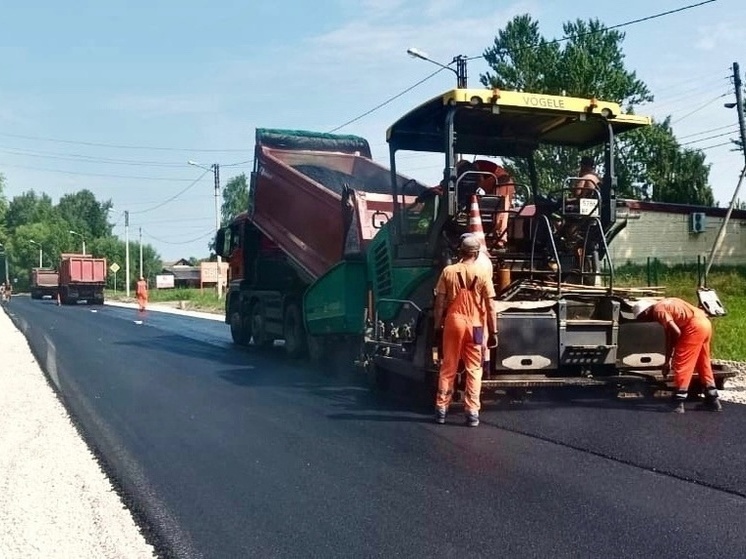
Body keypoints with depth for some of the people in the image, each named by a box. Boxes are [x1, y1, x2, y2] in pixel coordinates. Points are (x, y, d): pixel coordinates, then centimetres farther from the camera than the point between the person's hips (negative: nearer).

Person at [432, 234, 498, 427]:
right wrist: (493, 332, -1)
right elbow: (490, 306, -6)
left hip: (453, 323, 1)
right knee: (474, 370, 7)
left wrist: (438, 325, 8)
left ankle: (441, 409, 15)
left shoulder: (448, 271, -2)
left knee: (448, 368, 11)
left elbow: (440, 302, -1)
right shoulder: (483, 274, -5)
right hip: (475, 325, -1)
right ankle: (472, 412, 6)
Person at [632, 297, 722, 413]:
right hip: (705, 323, 10)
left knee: (682, 364, -3)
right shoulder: (664, 304, 21)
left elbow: (676, 332, -16)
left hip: (695, 326, -10)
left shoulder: (658, 310, -7)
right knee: (703, 364, 19)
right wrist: (667, 361, 27)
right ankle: (712, 400, 25)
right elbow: (669, 335, 25)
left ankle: (678, 403, 0)